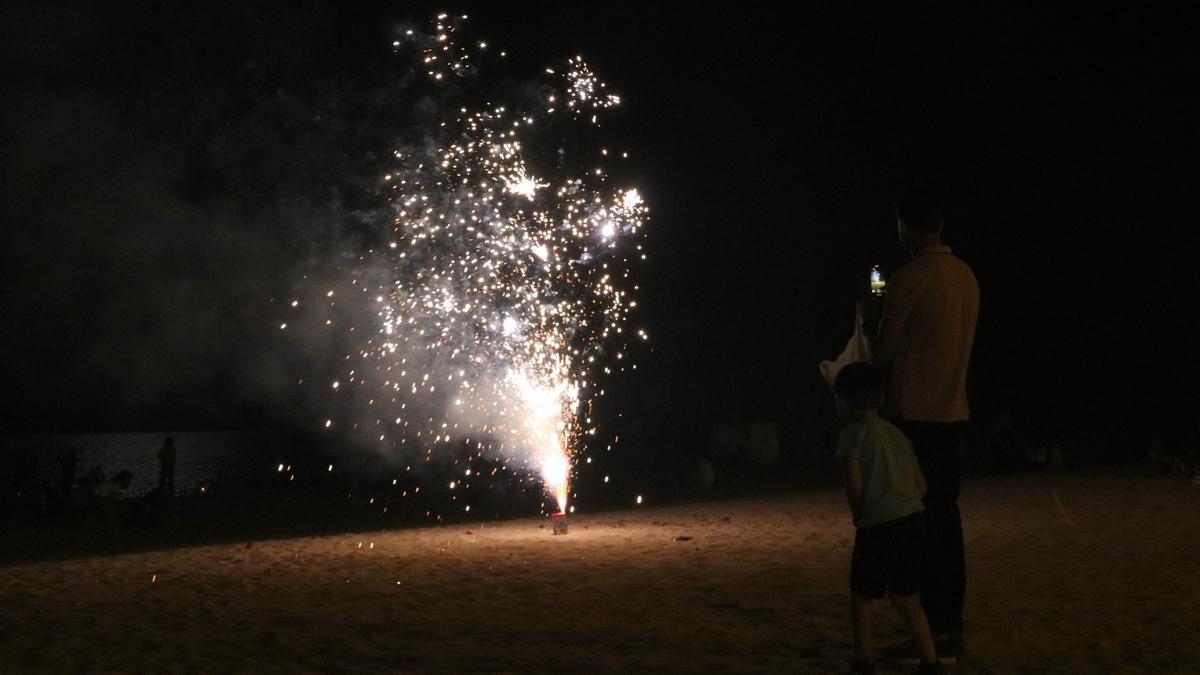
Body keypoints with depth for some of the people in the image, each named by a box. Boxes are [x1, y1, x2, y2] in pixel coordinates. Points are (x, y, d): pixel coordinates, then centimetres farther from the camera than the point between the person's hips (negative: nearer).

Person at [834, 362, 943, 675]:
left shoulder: (852, 433, -2)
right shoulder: (896, 433, 18)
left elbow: (854, 485, -11)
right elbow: (920, 484, 18)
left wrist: (858, 517, 4)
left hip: (879, 524, -6)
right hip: (914, 518, 7)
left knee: (861, 593, 11)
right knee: (904, 595, 17)